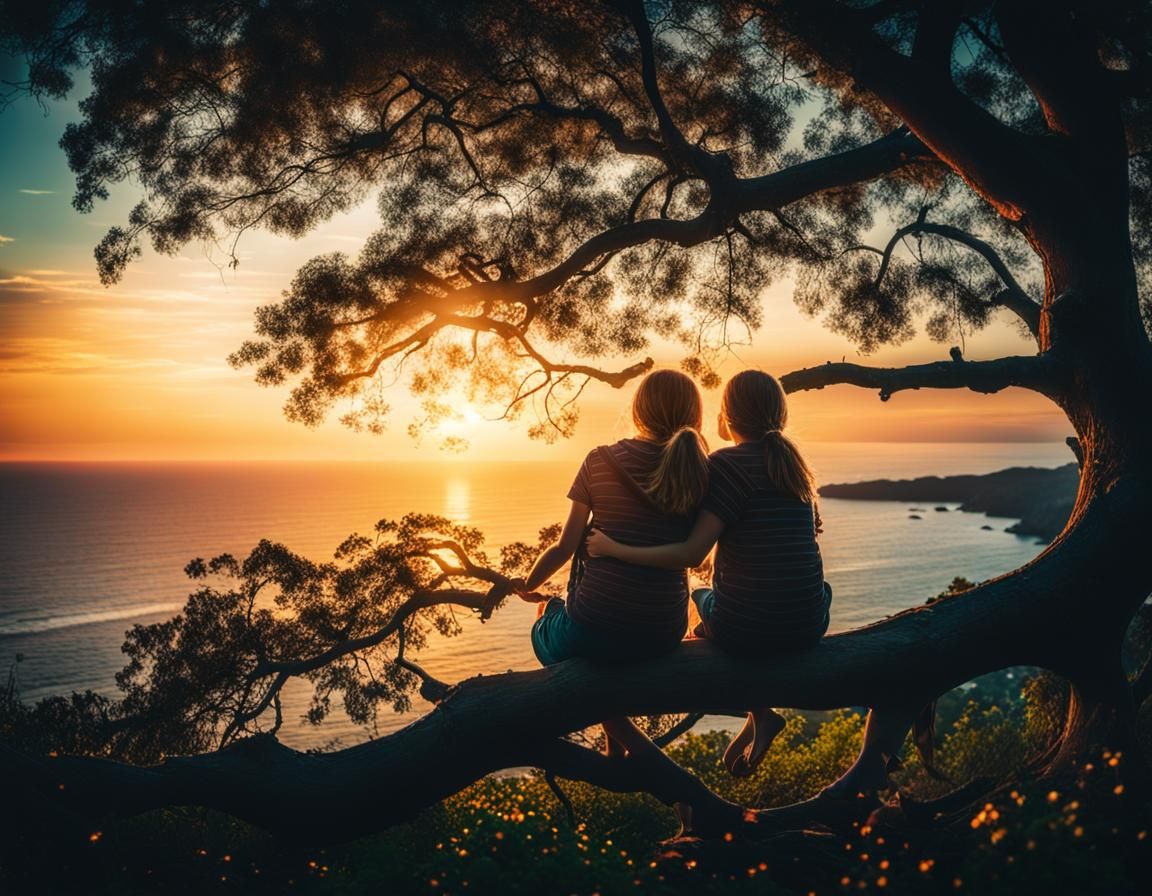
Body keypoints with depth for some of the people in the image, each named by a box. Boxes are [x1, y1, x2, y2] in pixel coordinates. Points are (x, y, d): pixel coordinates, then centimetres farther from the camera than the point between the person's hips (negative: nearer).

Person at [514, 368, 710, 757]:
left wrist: (527, 586, 16)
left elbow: (565, 547, -2)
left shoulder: (600, 461, -4)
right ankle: (620, 747, 34)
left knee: (549, 615, 31)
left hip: (592, 628, -4)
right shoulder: (699, 472, -1)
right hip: (663, 634, 4)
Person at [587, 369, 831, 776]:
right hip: (808, 626, 5)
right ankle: (758, 718, 30)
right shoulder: (793, 461, 8)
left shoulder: (727, 463, -11)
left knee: (699, 599, 28)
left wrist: (614, 549, -14)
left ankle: (760, 715, 16)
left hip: (746, 630, -5)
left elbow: (692, 553, -18)